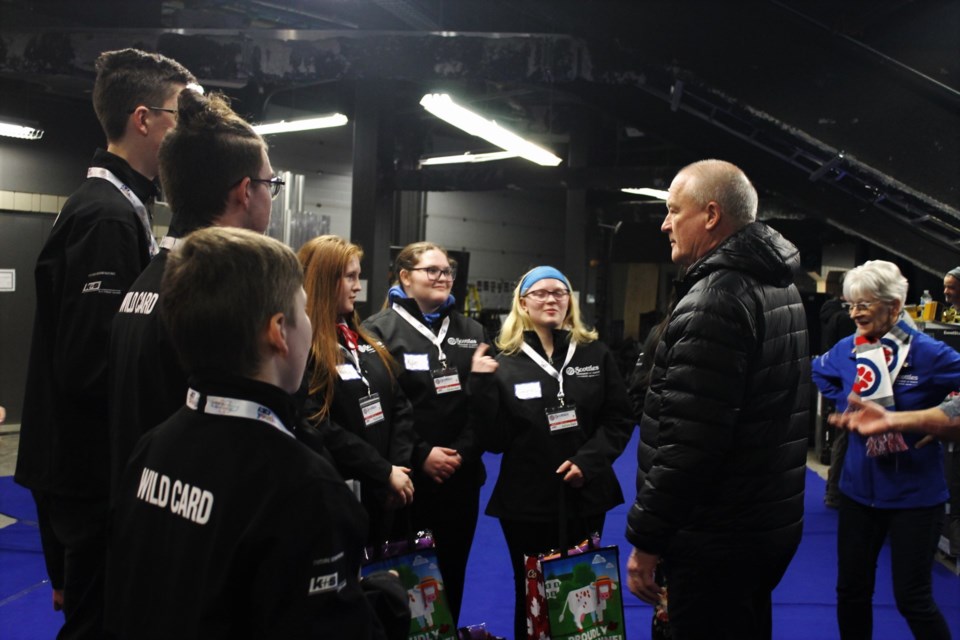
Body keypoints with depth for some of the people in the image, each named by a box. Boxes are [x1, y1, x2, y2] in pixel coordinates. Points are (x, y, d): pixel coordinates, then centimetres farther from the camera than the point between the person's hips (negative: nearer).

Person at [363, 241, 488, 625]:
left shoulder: (471, 331, 13)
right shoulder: (380, 330, -3)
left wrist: (463, 452, -6)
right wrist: (421, 455, -14)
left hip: (461, 478, 4)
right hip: (407, 478, -4)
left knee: (452, 575, 13)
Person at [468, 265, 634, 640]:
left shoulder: (596, 354, 3)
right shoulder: (505, 363, -3)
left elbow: (619, 420, 2)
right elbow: (494, 440, -7)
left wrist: (588, 461, -12)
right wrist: (482, 384, -18)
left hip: (586, 497, 2)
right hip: (527, 502, -1)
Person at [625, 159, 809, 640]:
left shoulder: (714, 299, -21)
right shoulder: (778, 286, 11)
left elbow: (686, 443, -26)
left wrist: (646, 541, -17)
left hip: (717, 543, -10)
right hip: (772, 521, 10)